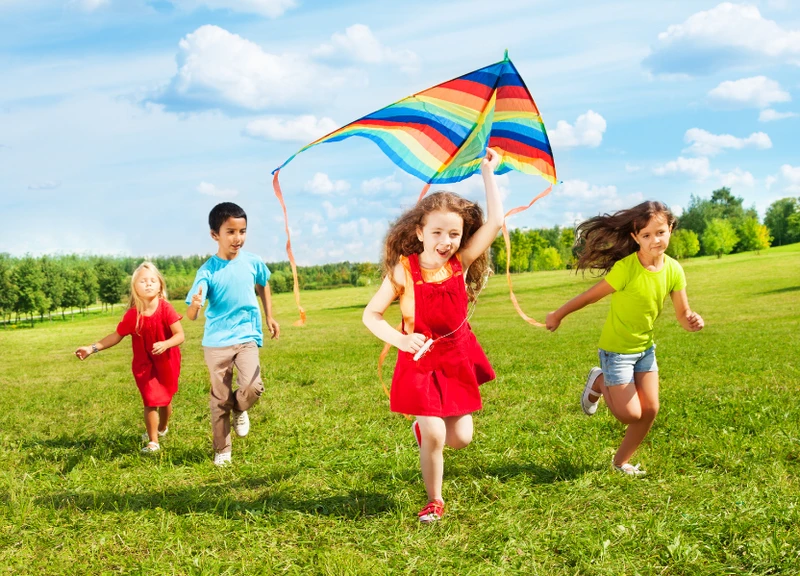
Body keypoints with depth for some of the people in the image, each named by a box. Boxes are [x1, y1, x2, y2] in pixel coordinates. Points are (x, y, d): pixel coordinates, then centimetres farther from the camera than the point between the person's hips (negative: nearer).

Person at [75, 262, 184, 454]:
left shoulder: (166, 309, -19)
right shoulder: (132, 315, -13)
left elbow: (180, 335, -21)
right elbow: (117, 336, -2)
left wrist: (166, 344, -40)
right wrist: (93, 348, -8)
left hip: (166, 362, 0)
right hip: (144, 364, 0)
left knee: (165, 399, 16)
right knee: (151, 401, -6)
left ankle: (162, 428, 45)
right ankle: (153, 442, 7)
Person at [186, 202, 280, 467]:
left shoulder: (252, 262, -5)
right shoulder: (207, 271, -14)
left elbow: (263, 286, 18)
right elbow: (191, 315, -19)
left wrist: (269, 317, 17)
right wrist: (195, 305, -41)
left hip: (246, 337, 1)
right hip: (216, 342, -1)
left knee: (252, 387, -20)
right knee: (220, 399, 8)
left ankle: (239, 409, 15)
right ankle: (222, 451, 26)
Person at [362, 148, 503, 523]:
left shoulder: (461, 264, -10)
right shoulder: (403, 270, -16)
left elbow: (495, 222, -17)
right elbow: (371, 315, -12)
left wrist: (488, 173, -13)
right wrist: (400, 339, -28)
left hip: (458, 358, 3)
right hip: (420, 360, -3)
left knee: (461, 438, 4)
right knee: (434, 436, -8)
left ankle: (424, 426, 38)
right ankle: (434, 501, 14)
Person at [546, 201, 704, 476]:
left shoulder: (674, 270, -12)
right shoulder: (626, 268, -28)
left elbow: (682, 315, -7)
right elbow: (591, 295, -17)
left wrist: (693, 321, -30)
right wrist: (558, 315, -7)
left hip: (645, 347, 6)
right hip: (616, 349, -5)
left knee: (649, 410, 5)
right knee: (630, 414, -5)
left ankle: (621, 461, 26)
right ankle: (599, 382, 24)